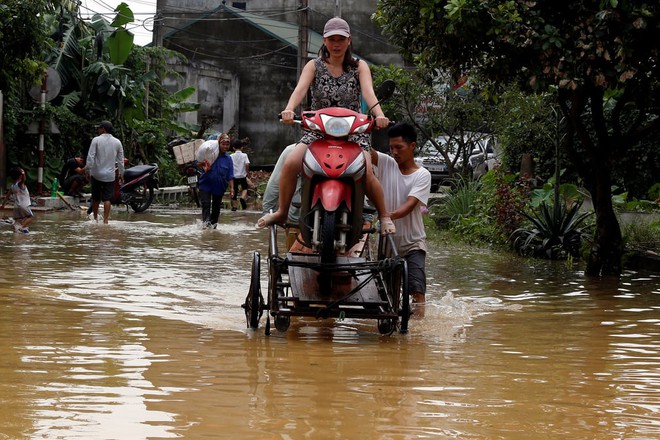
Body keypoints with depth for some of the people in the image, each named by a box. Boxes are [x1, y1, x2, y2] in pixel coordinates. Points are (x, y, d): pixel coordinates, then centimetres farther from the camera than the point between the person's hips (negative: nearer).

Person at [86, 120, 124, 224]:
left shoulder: (96, 140, -6)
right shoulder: (117, 142, 3)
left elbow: (90, 157, -10)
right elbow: (120, 160, 7)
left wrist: (87, 170, -3)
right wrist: (121, 174, 16)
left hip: (96, 174, -1)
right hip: (110, 175, 1)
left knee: (96, 198, 12)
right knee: (107, 199, 0)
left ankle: (95, 218, 21)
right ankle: (105, 220, -7)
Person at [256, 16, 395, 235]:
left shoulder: (359, 67, 5)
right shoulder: (314, 66, 6)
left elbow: (368, 91, -14)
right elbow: (301, 88, -13)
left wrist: (379, 114, -35)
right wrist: (289, 109, -35)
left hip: (354, 132, -1)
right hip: (318, 131, 1)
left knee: (366, 173, -27)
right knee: (290, 164, -23)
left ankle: (384, 215, -6)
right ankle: (281, 212, -4)